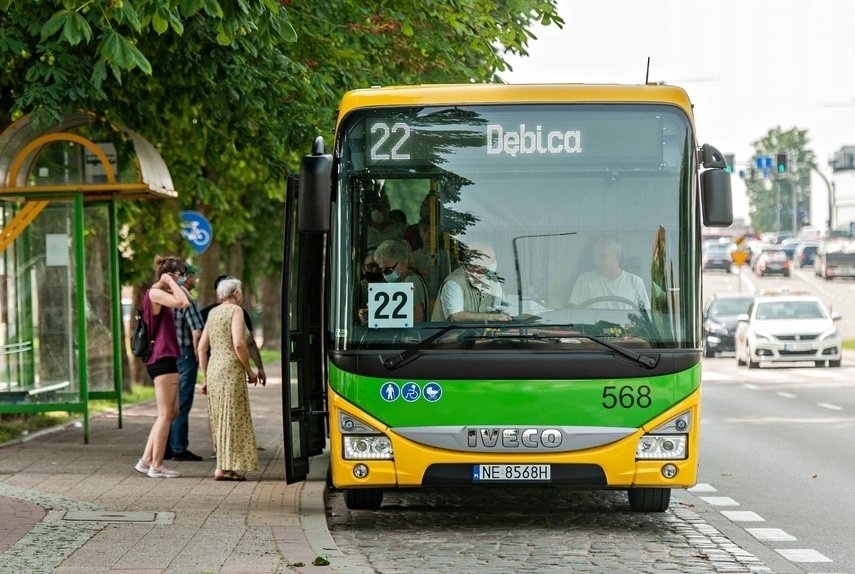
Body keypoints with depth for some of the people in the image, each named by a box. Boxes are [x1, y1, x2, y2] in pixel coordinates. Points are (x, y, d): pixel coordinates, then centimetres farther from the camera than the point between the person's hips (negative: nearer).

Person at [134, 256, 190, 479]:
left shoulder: (160, 295, 18)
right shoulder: (155, 293, -13)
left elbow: (186, 302, 27)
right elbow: (182, 303, -28)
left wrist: (175, 284, 18)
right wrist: (171, 282, -16)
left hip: (166, 359, 11)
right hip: (162, 359, -11)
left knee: (171, 412, 14)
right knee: (166, 414, -6)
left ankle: (146, 460, 16)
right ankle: (156, 466, -2)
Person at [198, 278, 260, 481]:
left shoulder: (213, 313, 17)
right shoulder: (235, 310, -5)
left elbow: (202, 347, 16)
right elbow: (238, 343, -17)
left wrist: (206, 377, 21)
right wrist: (249, 370, -7)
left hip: (213, 369, 8)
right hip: (231, 369, -8)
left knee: (221, 419, 11)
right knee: (232, 418, -5)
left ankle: (227, 466, 13)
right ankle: (224, 467, -8)